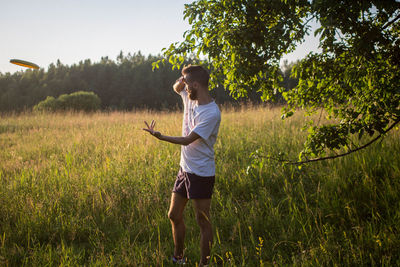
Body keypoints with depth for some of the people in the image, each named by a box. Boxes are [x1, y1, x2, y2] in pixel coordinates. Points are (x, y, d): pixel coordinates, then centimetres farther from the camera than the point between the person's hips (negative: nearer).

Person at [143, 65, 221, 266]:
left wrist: (159, 136, -22)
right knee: (174, 216, 16)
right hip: (184, 168, 9)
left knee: (203, 222, 1)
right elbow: (176, 88, 26)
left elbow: (188, 140, -22)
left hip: (201, 174, -9)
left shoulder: (211, 113, -21)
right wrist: (181, 81, 2)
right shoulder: (190, 98, 3)